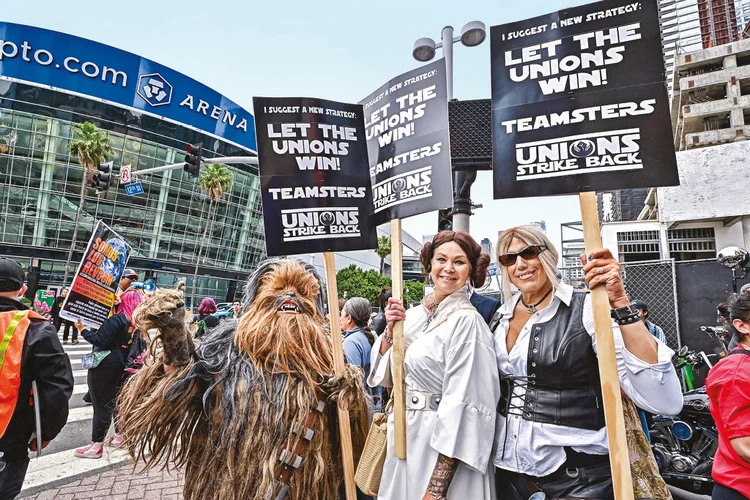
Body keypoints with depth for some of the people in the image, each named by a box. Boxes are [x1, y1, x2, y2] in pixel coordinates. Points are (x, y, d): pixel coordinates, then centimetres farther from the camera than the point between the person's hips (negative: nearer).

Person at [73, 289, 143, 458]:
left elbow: (100, 340, -19)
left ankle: (96, 445, 5)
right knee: (116, 402, 19)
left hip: (104, 367, -7)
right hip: (120, 368, 7)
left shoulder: (117, 319, -17)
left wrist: (83, 330, -10)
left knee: (102, 406, -2)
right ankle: (119, 436, 29)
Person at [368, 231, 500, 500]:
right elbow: (384, 373, 8)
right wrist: (390, 330, -10)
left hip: (440, 449, -6)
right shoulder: (414, 314, 2)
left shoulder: (467, 321, -17)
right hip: (404, 437, 6)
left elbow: (462, 403, -20)